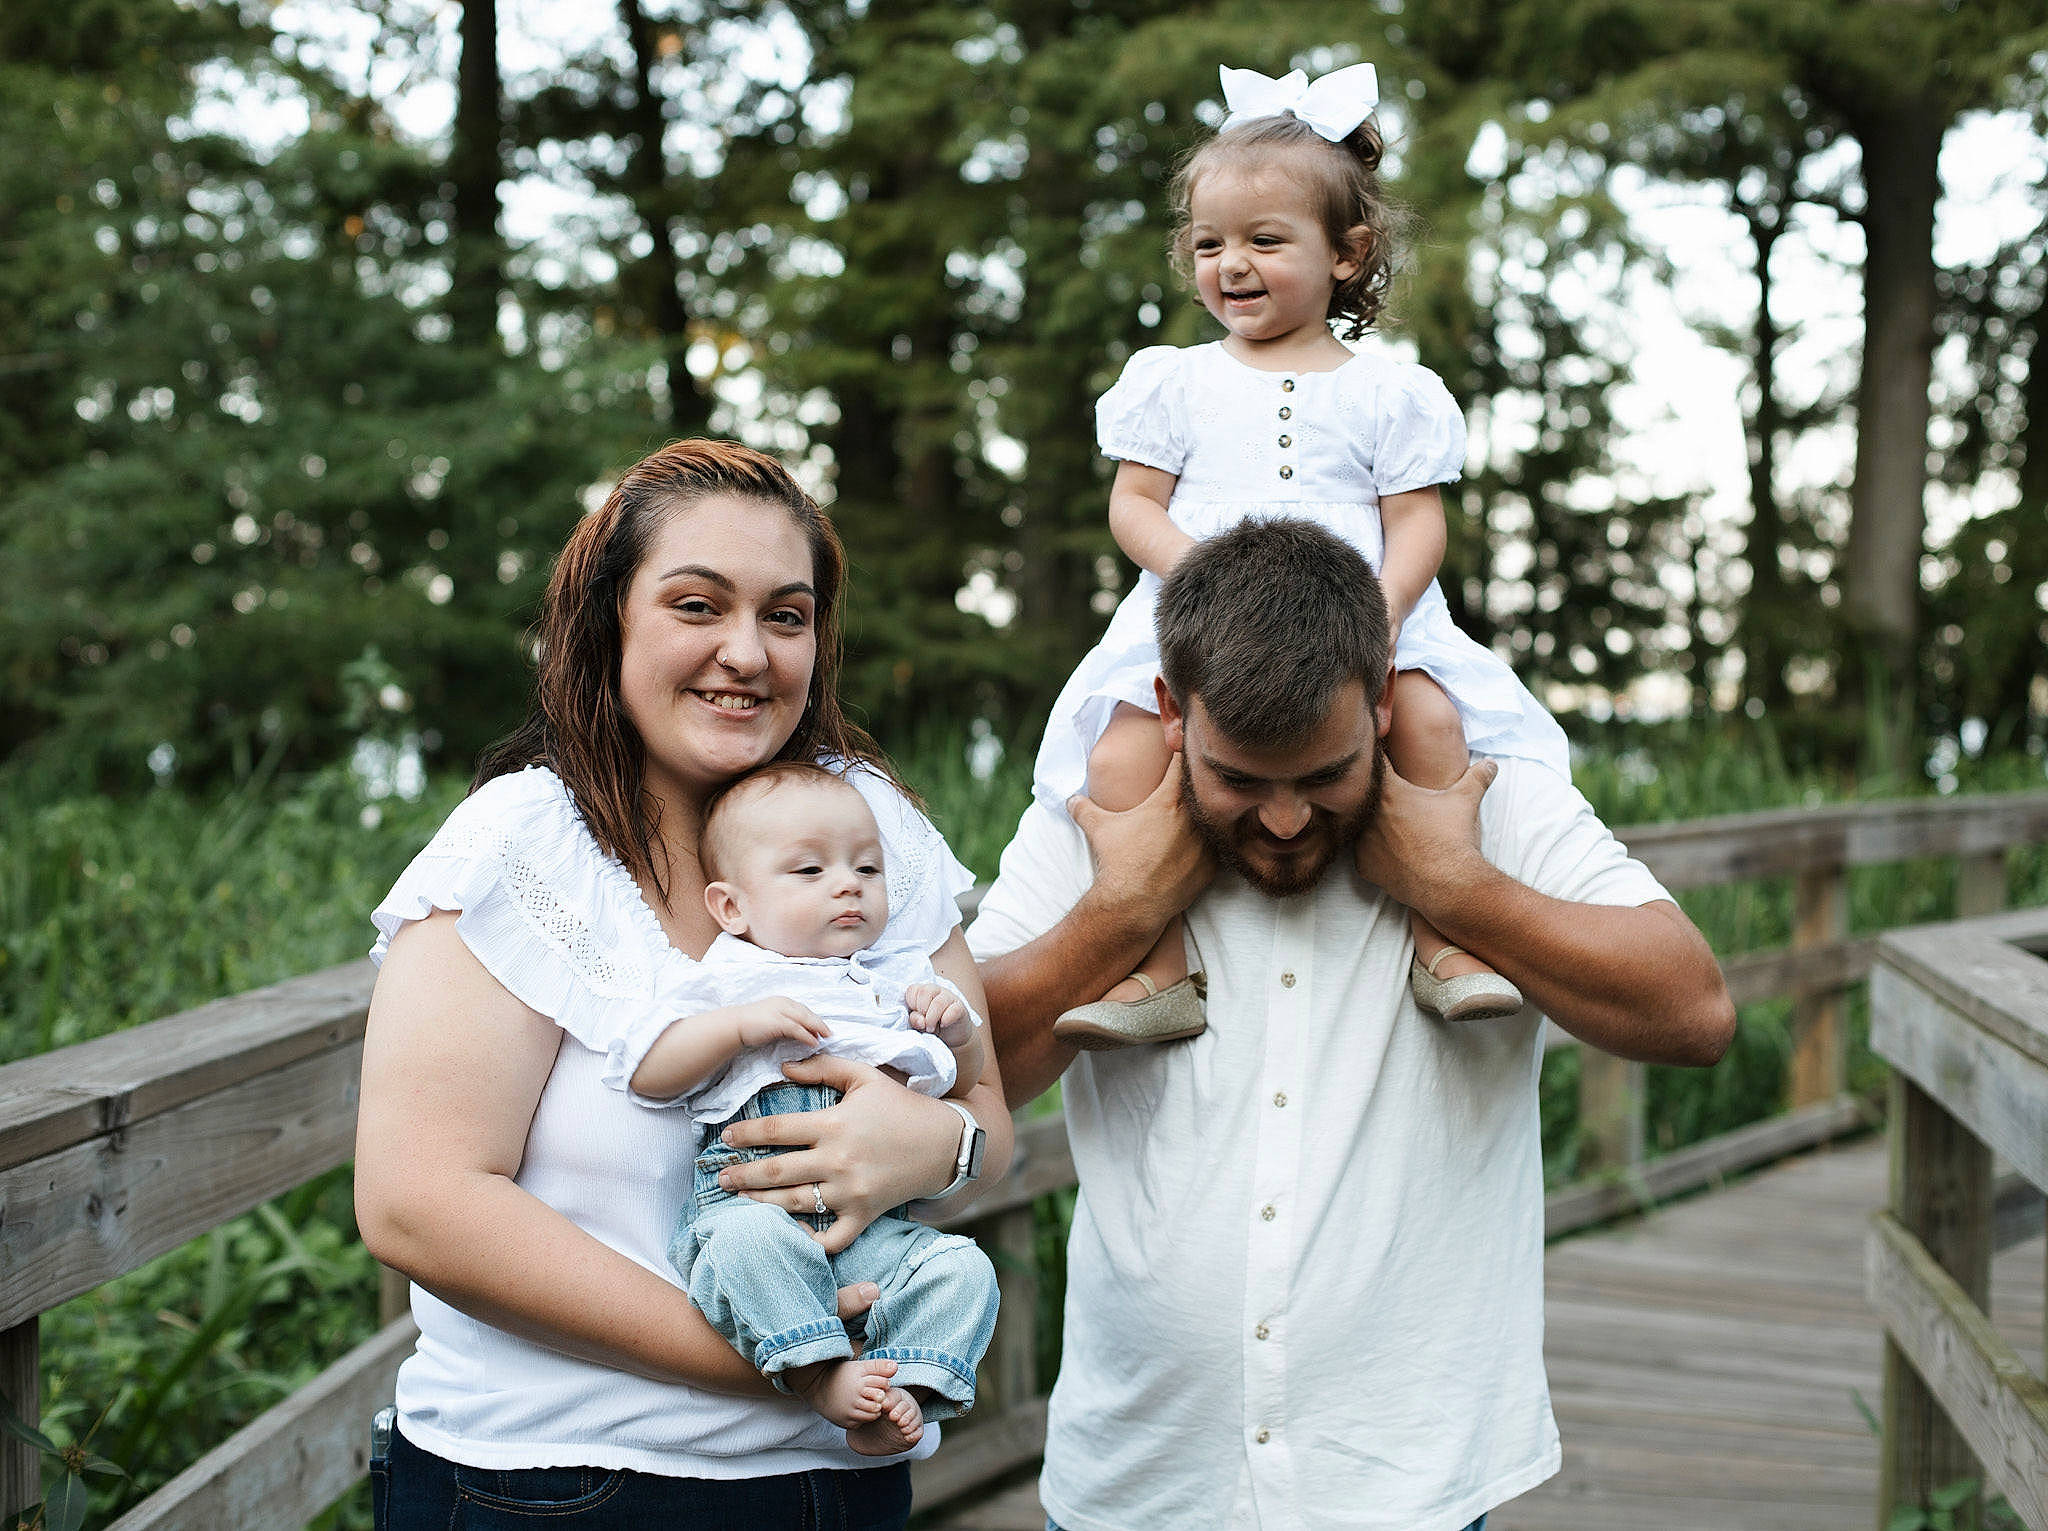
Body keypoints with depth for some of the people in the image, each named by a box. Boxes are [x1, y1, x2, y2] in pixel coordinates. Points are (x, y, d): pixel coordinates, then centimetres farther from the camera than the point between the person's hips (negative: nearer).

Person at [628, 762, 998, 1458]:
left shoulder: (900, 976, 21)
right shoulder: (725, 981, 9)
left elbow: (965, 1079, 27)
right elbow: (647, 1074, -2)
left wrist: (958, 1029, 5)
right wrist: (739, 1024, -13)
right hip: (749, 1199, -3)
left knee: (962, 1268, -21)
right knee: (752, 1239, -37)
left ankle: (899, 1392, -20)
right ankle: (816, 1373, -27)